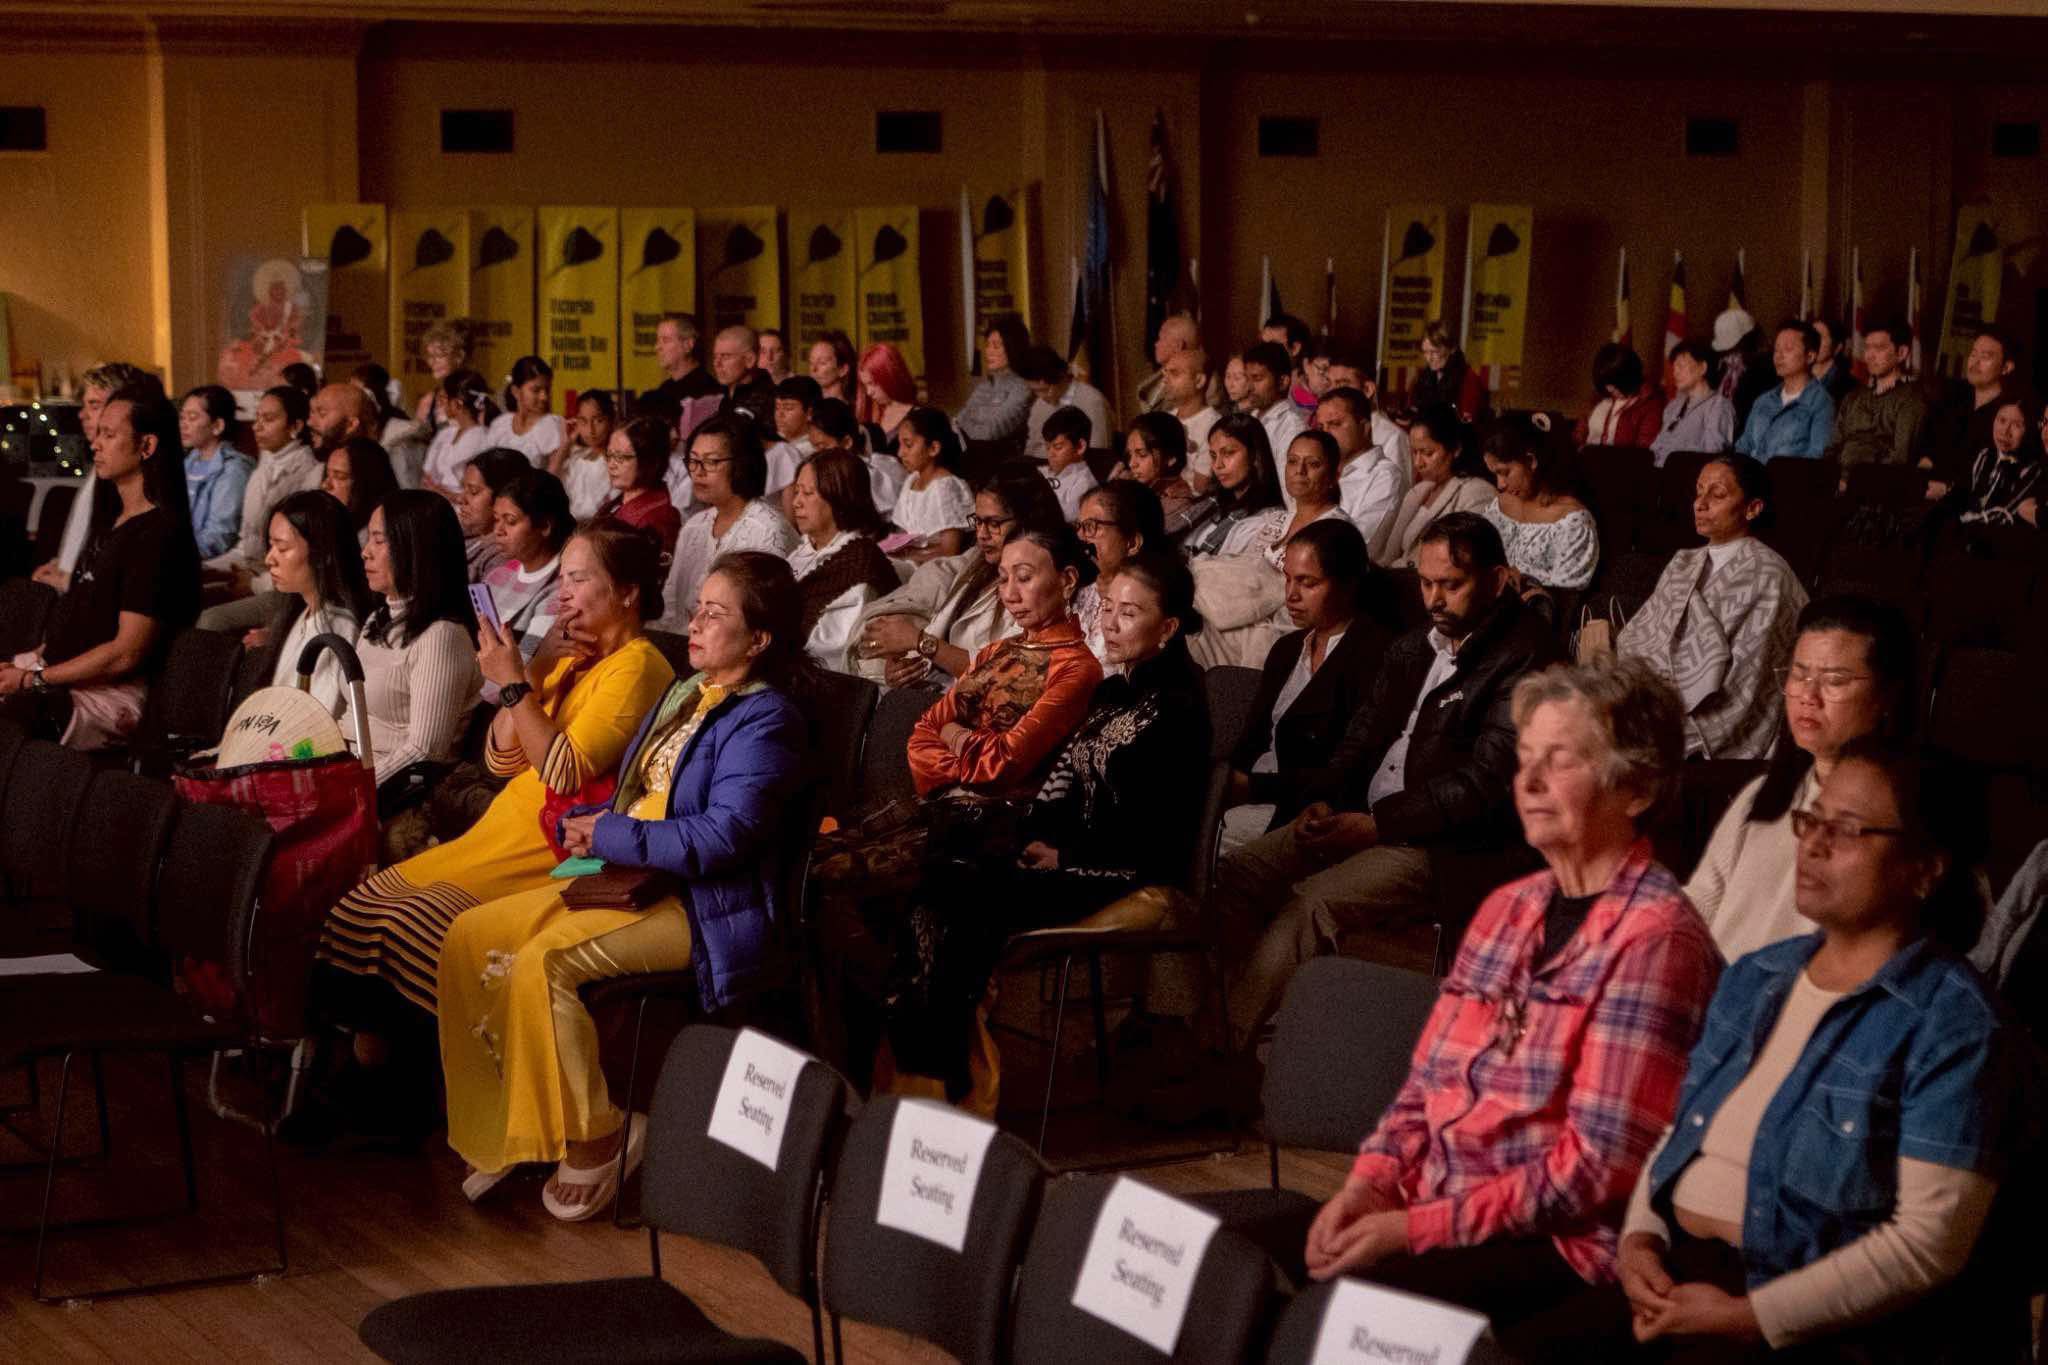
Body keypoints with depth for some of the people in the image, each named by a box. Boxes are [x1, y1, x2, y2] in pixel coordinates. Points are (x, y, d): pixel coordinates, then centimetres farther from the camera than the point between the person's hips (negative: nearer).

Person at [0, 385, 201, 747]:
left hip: (112, 692, -9)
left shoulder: (159, 534, -12)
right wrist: (31, 659, 6)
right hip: (55, 668, 9)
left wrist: (33, 679, -13)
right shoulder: (112, 520, 18)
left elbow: (126, 654, -16)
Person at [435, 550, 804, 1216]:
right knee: (472, 935, -6)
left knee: (541, 960, -29)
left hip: (704, 905, -9)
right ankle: (500, 1128, -2)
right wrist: (583, 822, 4)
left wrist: (608, 836, -14)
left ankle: (595, 1134, -13)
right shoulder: (682, 695, 20)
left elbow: (722, 837, -20)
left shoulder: (766, 718, -10)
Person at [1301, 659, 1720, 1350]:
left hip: (1558, 1242, -7)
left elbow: (1599, 1165, -15)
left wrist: (1417, 1227, -17)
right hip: (1425, 1201, 8)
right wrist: (1370, 1183, -3)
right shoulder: (1507, 909, 17)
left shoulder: (1655, 937, -10)